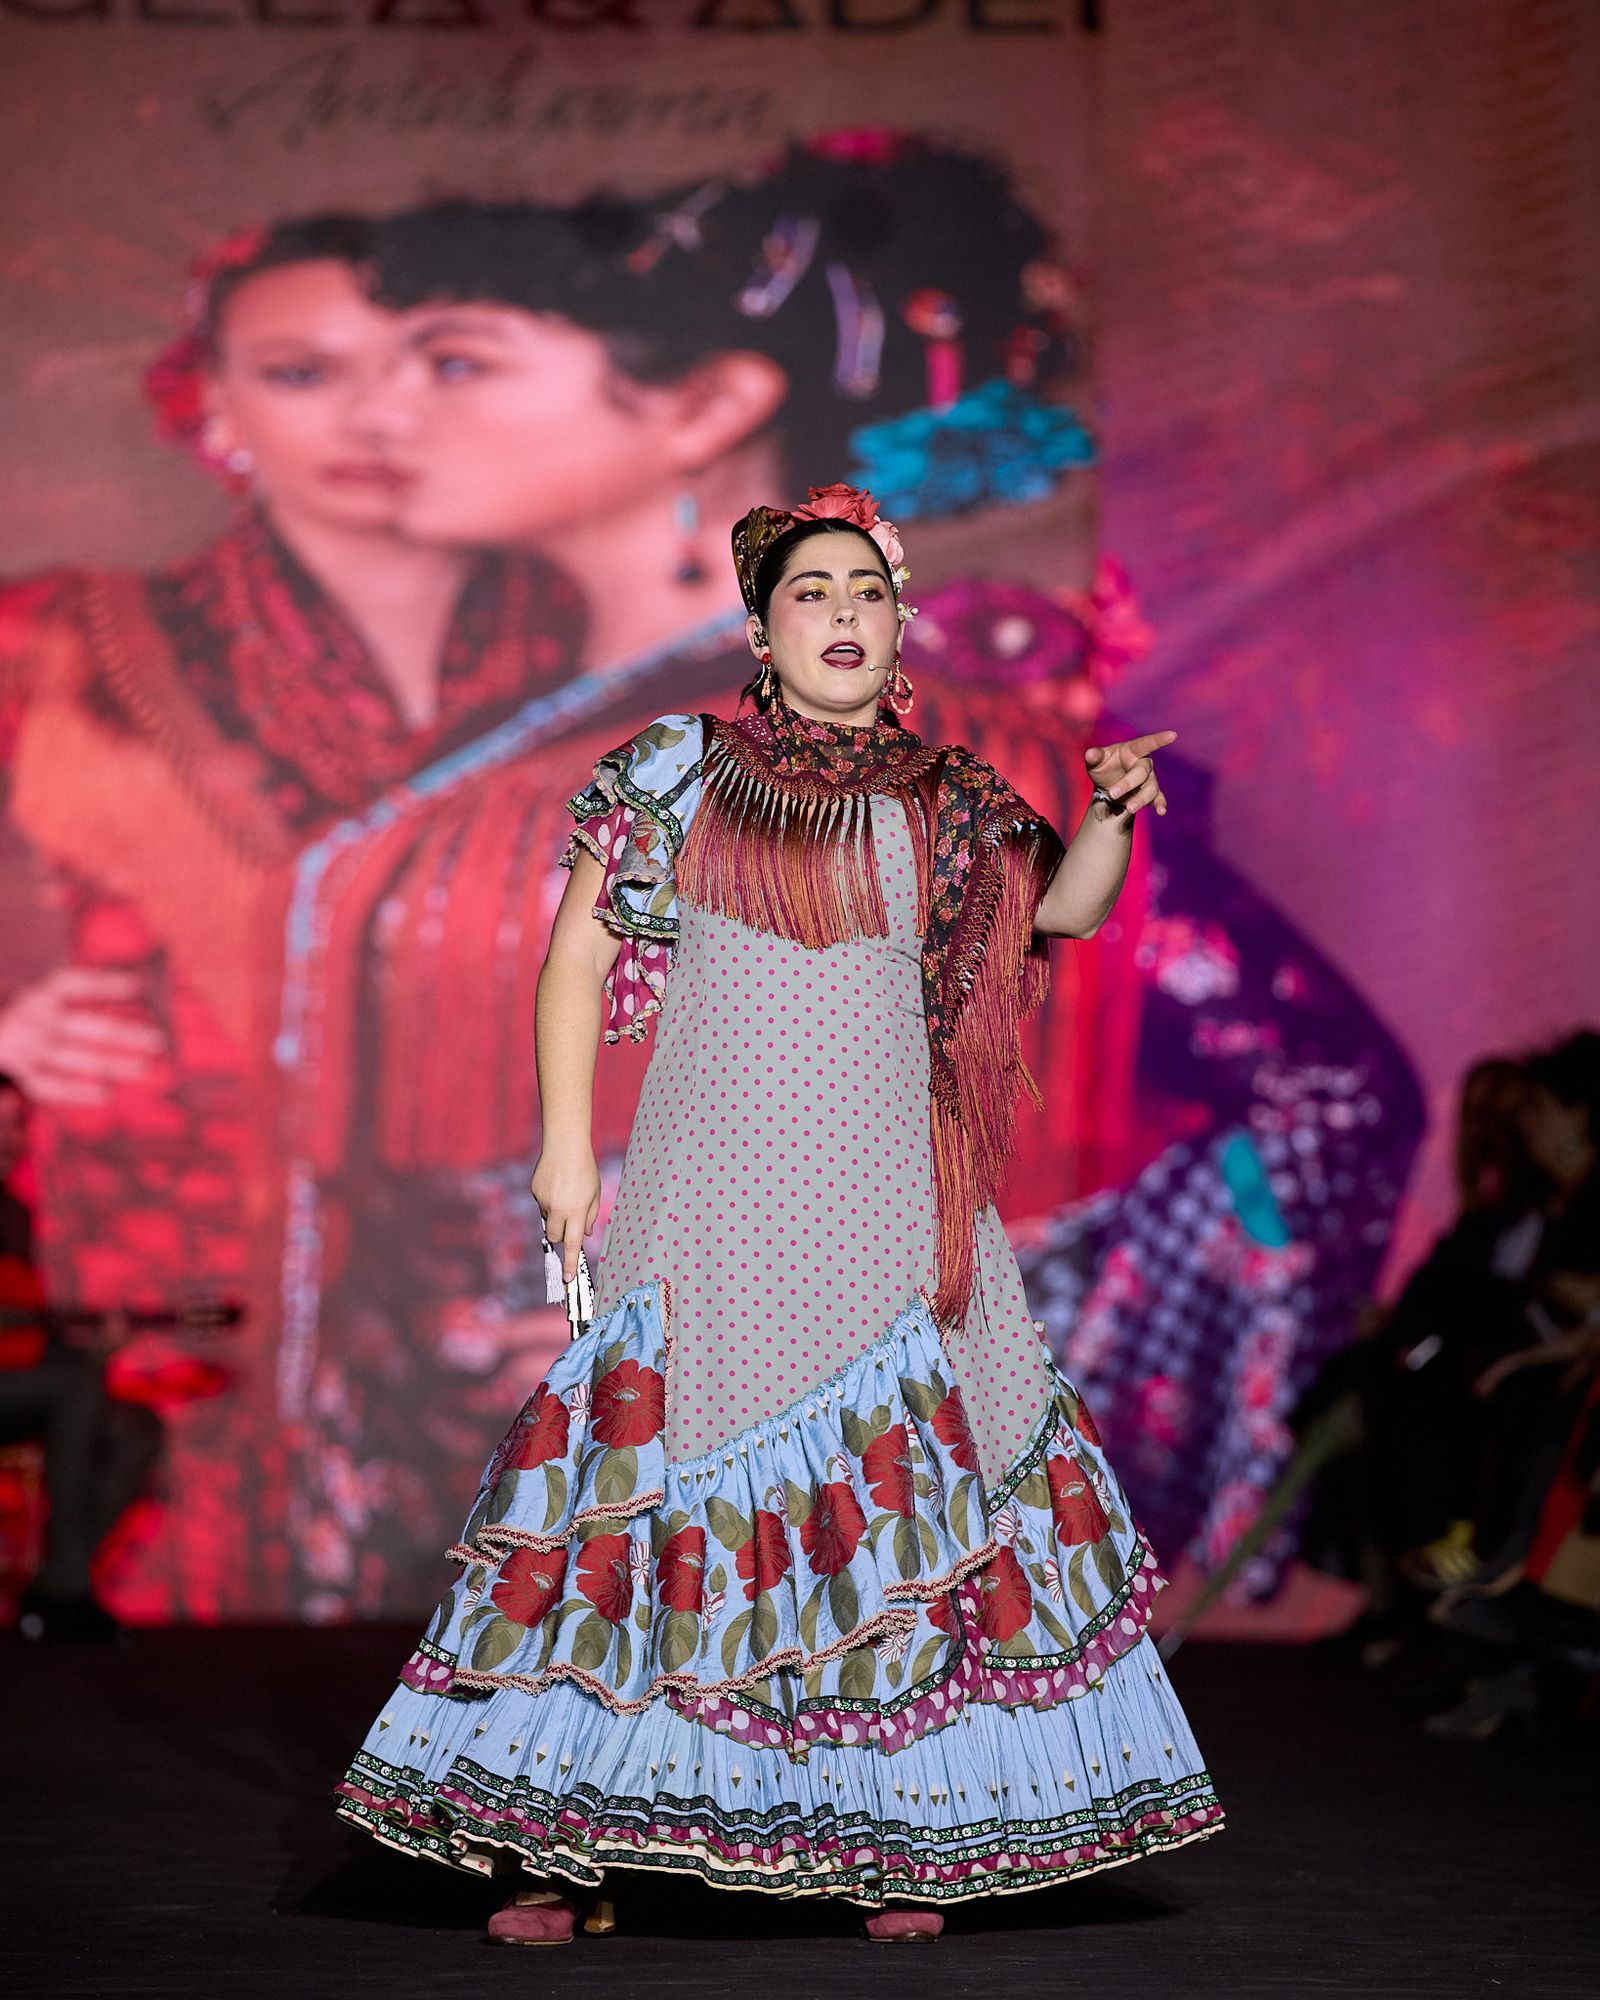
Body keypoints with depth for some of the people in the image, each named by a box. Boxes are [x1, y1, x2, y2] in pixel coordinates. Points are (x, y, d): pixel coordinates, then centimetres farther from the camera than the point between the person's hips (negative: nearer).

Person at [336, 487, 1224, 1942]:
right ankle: (560, 1841, 3)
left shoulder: (946, 802, 10)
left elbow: (1068, 906, 6)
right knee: (655, 1483, -3)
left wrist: (1109, 814, -14)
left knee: (911, 1491, -1)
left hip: (893, 1215, 3)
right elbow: (579, 958, 3)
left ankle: (898, 1837, 6)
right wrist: (568, 1150, -3)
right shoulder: (682, 771, 3)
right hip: (707, 1209, -2)